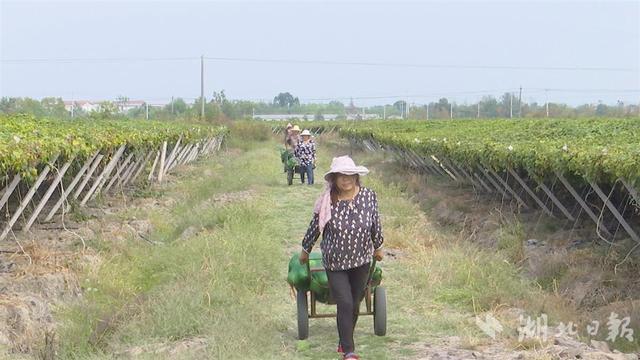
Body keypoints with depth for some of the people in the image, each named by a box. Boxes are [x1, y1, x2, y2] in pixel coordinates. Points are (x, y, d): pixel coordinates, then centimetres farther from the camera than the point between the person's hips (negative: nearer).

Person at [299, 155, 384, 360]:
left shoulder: (369, 196, -10)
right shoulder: (327, 202, -15)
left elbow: (375, 224, 6)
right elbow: (314, 228, -1)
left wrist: (378, 247, 18)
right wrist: (305, 250, 12)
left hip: (361, 260, 3)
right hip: (335, 263, -3)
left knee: (355, 305, 13)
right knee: (345, 304, -9)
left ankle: (344, 342, 34)